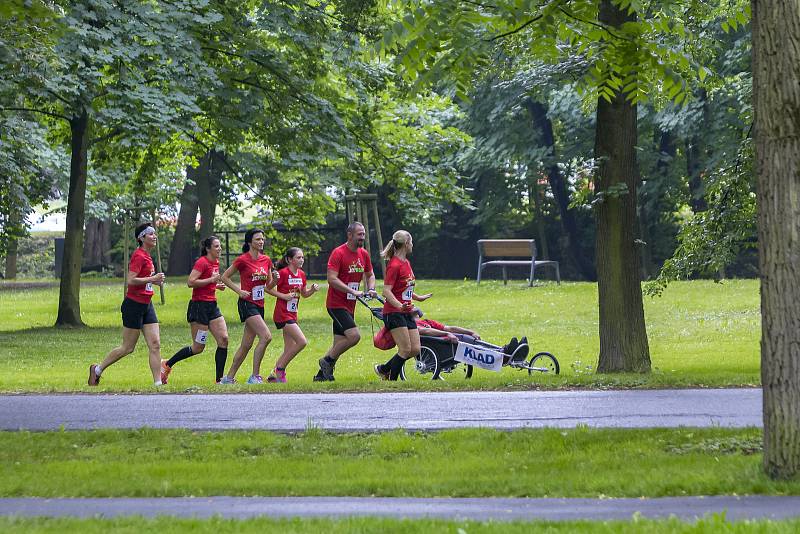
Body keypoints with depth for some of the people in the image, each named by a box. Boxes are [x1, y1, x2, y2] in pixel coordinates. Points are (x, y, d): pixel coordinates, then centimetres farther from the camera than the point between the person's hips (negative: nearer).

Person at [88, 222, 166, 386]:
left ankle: (158, 383, -3)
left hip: (146, 305, 9)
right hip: (134, 306, -9)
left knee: (155, 345, -1)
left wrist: (154, 281, 12)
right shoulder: (139, 256, -15)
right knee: (128, 348, 1)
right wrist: (152, 279, -21)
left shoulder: (146, 256, 13)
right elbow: (130, 280, -24)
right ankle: (97, 369, 19)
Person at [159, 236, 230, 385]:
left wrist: (217, 285, 12)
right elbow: (191, 282, -23)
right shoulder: (202, 262, -14)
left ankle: (219, 379, 1)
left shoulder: (215, 262, 14)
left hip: (212, 306, 9)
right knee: (198, 347, -3)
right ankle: (167, 365, 11)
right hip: (199, 306, -9)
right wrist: (211, 280, -21)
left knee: (223, 339, -3)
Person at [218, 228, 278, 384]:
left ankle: (229, 377, 17)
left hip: (259, 305, 7)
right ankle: (255, 376, -15)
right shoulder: (243, 260, -8)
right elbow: (224, 277, -1)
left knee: (246, 345, 8)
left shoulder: (266, 260, 9)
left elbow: (268, 286, 16)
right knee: (266, 336, -20)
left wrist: (275, 280, -6)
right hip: (247, 303, -7)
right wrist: (239, 290, -11)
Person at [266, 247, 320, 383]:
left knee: (289, 349, 7)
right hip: (282, 314, -8)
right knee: (302, 342, -17)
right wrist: (283, 296, -20)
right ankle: (279, 370, -8)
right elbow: (268, 288, -12)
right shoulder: (283, 273, -12)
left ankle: (274, 376, 14)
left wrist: (312, 289, 1)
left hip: (292, 314, 8)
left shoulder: (301, 274, 10)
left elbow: (304, 294, 20)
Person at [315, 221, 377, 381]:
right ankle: (327, 361, -4)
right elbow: (332, 279, -21)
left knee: (339, 343, 9)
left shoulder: (364, 254, 8)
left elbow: (370, 275, 23)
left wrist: (371, 289, 2)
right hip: (336, 304, -8)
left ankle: (321, 374, 17)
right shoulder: (338, 253, -14)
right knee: (354, 336, -20)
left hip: (350, 306, 8)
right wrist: (353, 291, -26)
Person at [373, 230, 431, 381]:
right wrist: (400, 306, -35)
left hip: (407, 313, 9)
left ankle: (384, 369, 19)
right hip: (394, 313, -9)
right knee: (406, 349, -12)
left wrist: (418, 298, 37)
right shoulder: (394, 265, -14)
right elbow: (386, 291, -21)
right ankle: (391, 382, -1)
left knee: (415, 349, 3)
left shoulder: (406, 263, 14)